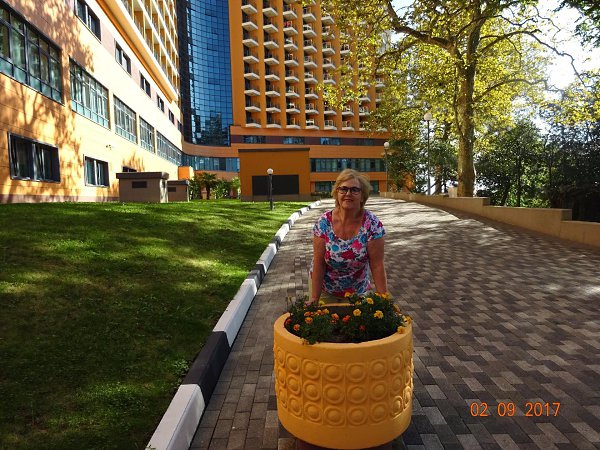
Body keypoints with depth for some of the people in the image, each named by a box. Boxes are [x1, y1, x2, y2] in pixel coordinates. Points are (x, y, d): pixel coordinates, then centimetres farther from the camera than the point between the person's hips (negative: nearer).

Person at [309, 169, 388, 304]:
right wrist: (314, 299, -15)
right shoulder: (323, 223, -17)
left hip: (358, 291, 0)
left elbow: (377, 266, -16)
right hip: (325, 290, 0)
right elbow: (318, 264, -15)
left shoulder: (373, 224, -18)